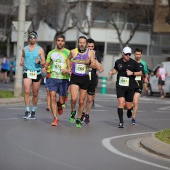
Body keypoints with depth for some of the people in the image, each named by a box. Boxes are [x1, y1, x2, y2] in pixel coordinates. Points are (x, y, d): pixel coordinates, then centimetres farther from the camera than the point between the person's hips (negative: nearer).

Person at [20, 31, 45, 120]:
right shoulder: (24, 49, 9)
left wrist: (39, 62, -22)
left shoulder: (40, 49, 1)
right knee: (26, 91, -16)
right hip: (27, 72, 1)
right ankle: (27, 111, -15)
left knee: (35, 93, 6)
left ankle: (33, 111, 22)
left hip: (37, 73, -1)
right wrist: (21, 62, 9)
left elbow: (43, 62, -1)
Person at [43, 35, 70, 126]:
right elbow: (46, 64, 19)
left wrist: (67, 70, -18)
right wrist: (45, 68, -2)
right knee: (52, 97, -13)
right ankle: (55, 118, -6)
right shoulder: (51, 53, 13)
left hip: (64, 79, -2)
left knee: (61, 101, 0)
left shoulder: (68, 52, 3)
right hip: (52, 78, 2)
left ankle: (59, 105, 38)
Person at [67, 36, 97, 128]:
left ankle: (79, 119, 25)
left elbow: (94, 66, -2)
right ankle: (73, 112, 9)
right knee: (74, 98, -20)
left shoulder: (90, 52, -3)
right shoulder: (73, 52, -2)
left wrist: (89, 63, -21)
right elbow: (68, 59, 20)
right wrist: (69, 67, 7)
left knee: (81, 101, 8)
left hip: (85, 78, 1)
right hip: (74, 78, -1)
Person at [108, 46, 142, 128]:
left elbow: (140, 73, 3)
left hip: (130, 87, 0)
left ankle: (129, 109, 46)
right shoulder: (118, 62, 3)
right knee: (121, 102, -17)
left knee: (128, 106, 5)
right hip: (120, 86, 1)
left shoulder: (134, 63, -3)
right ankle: (121, 122, -10)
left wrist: (132, 73, -14)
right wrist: (112, 72, 2)